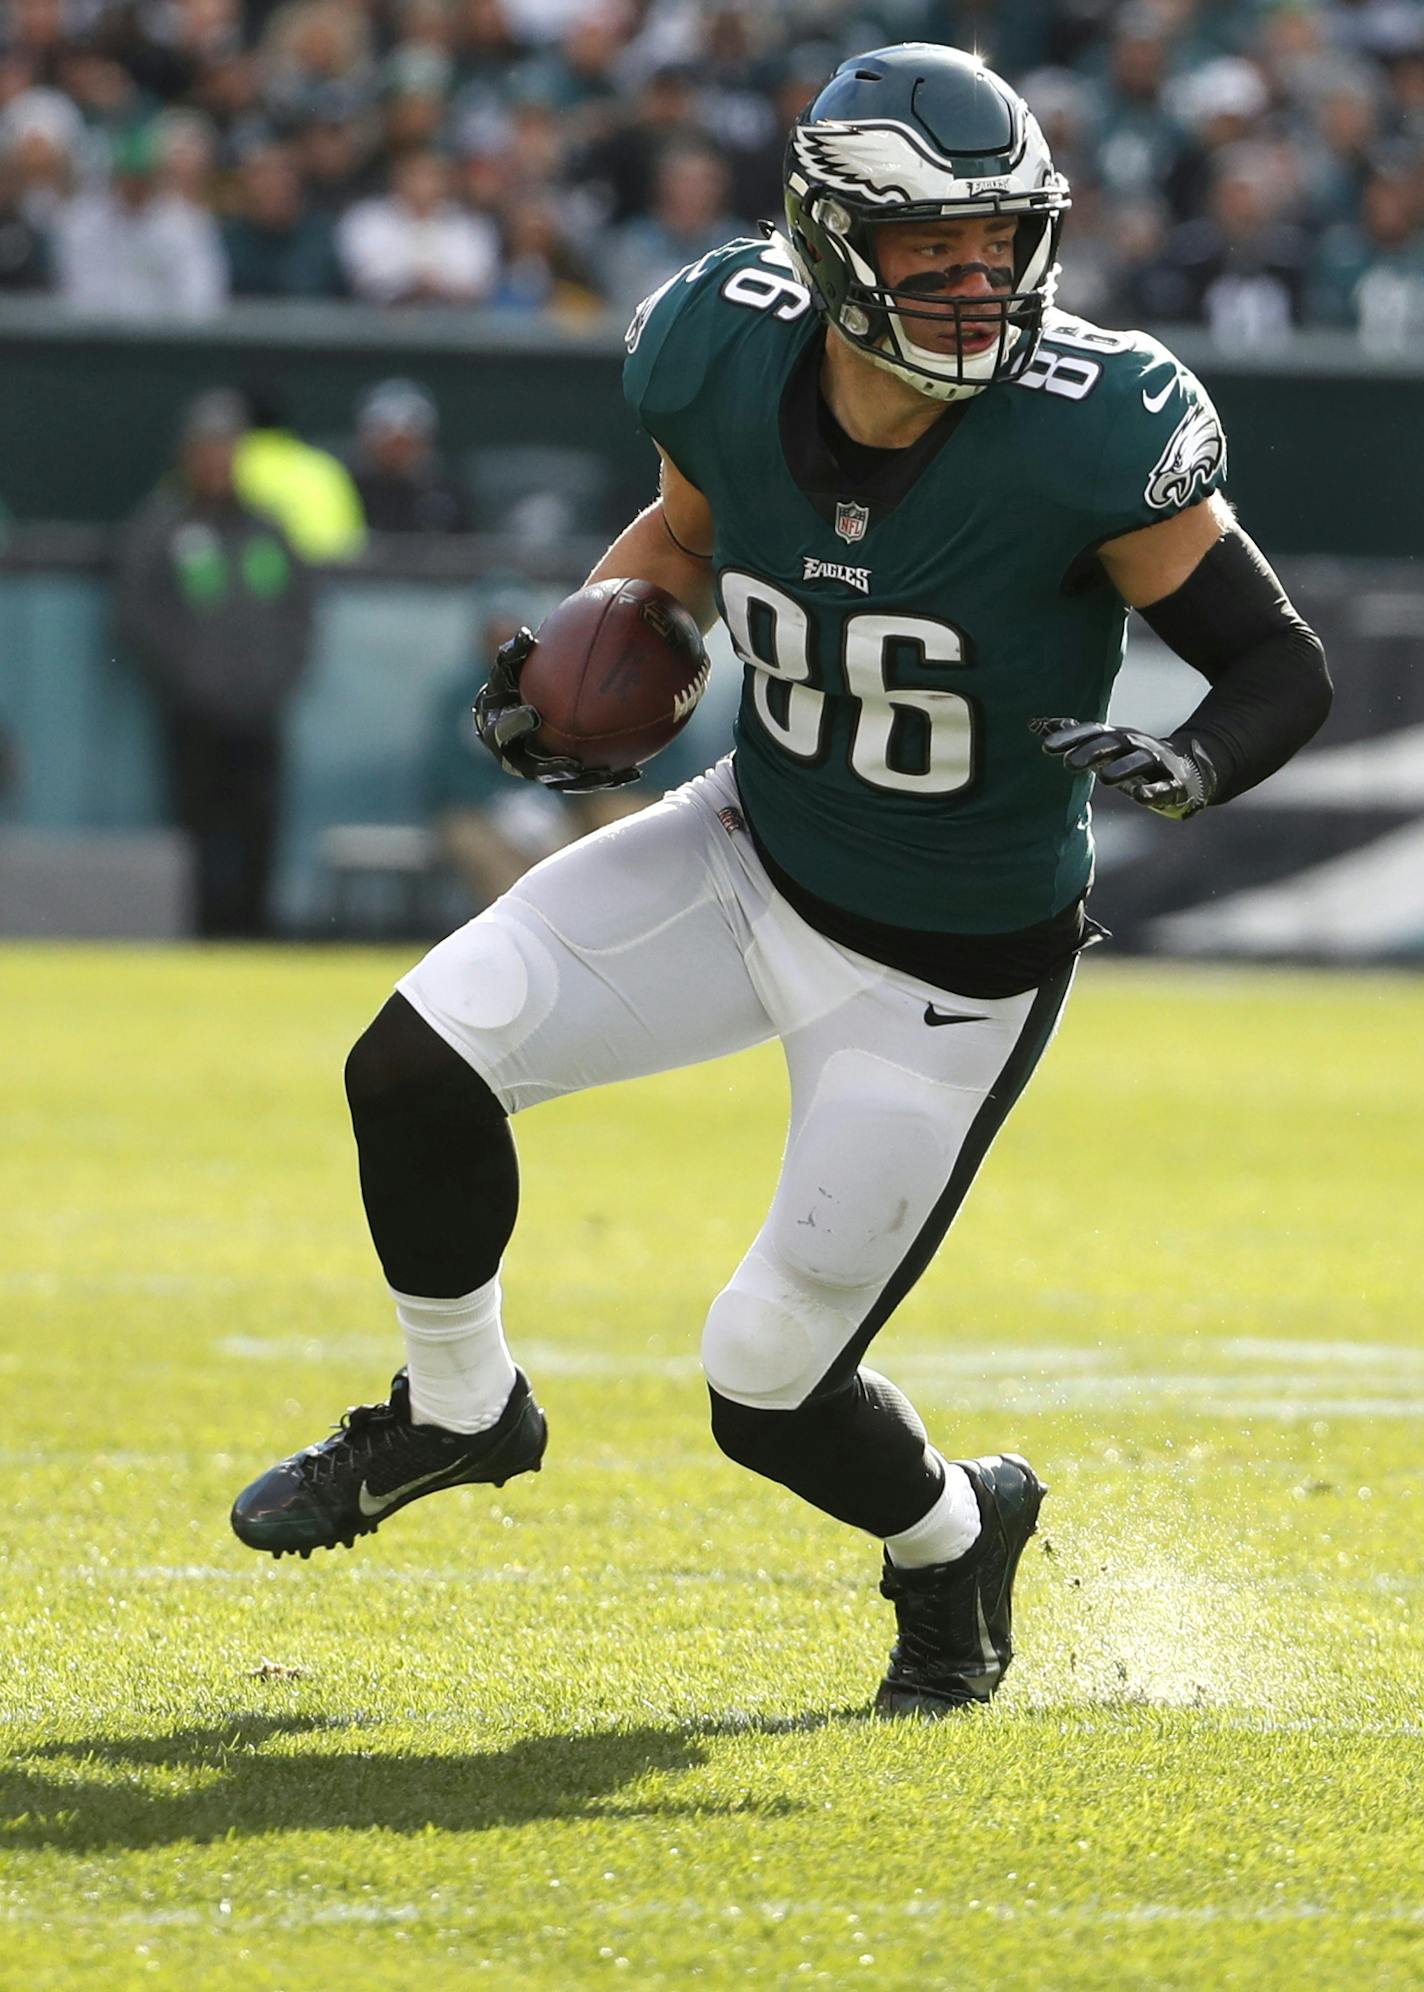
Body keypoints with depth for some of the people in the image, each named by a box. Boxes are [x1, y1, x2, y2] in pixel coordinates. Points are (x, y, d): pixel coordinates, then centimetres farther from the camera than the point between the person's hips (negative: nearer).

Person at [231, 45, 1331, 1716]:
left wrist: (1185, 766, -39)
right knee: (418, 1065, -10)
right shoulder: (731, 360, -14)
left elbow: (1282, 665, -18)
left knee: (769, 1389, -1)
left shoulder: (1085, 436, -27)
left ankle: (952, 1529, 36)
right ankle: (456, 1409, 19)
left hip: (949, 976, -4)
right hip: (753, 849, 4)